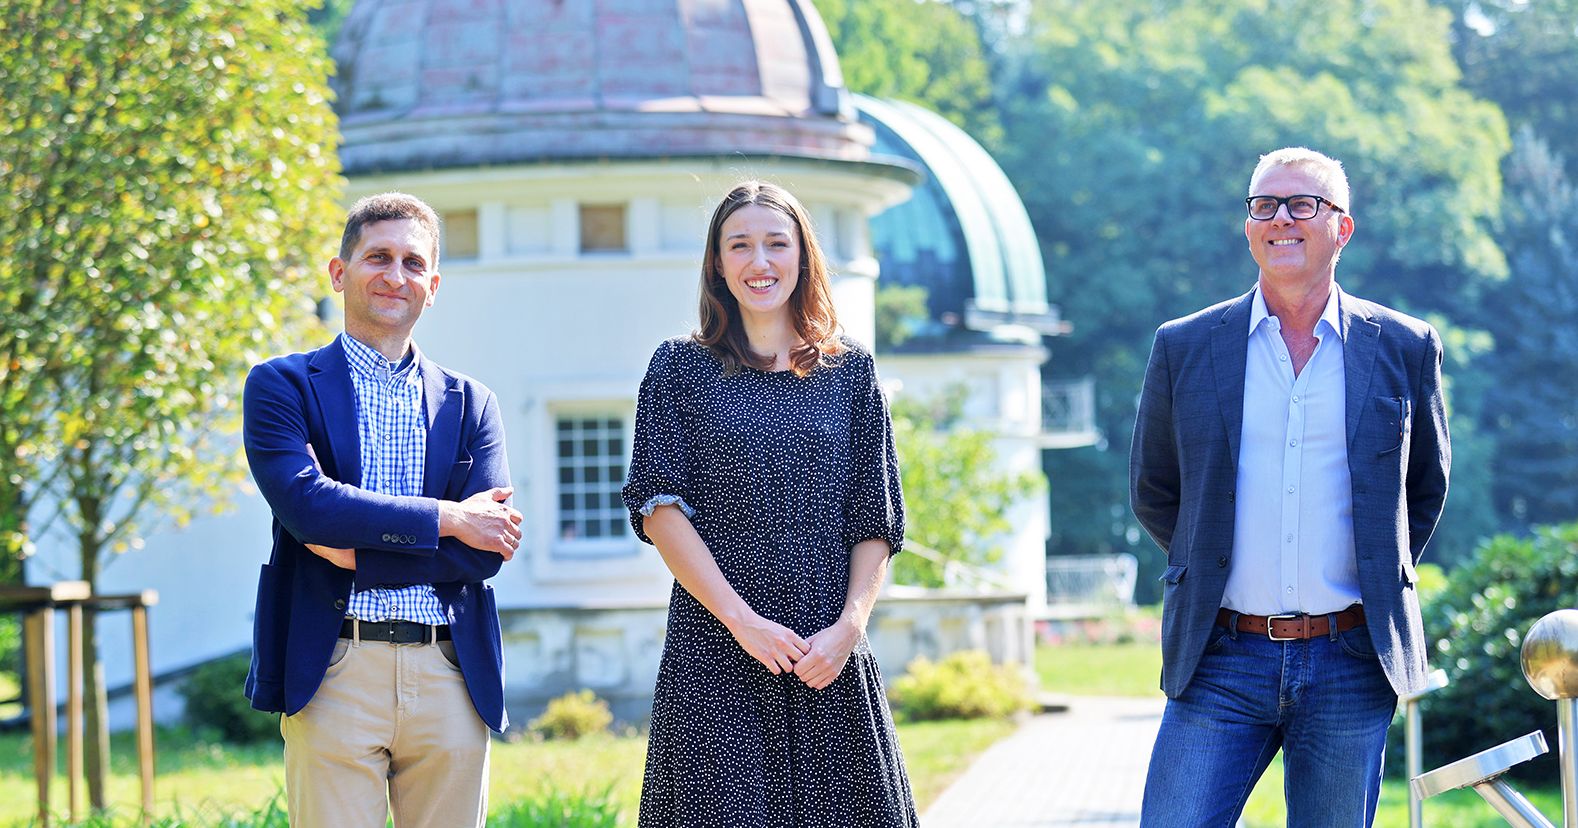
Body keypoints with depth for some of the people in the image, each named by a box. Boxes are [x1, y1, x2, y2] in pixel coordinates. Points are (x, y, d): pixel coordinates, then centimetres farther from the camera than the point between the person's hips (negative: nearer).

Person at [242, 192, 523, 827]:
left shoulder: (470, 404, 14)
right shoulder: (282, 387, 7)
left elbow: (483, 552, 3)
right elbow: (306, 502, -11)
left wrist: (358, 552, -8)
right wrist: (445, 518, -8)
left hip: (451, 679, 3)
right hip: (333, 674, -3)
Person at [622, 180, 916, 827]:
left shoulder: (851, 371, 11)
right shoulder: (680, 368, 6)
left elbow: (876, 524, 9)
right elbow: (660, 508, -3)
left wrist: (849, 626, -8)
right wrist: (742, 619, -13)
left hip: (830, 663, 2)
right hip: (714, 659, -2)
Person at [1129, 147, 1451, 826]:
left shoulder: (1405, 349, 5)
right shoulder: (1185, 349, 5)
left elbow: (1427, 483, 19)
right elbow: (1152, 491, 18)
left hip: (1352, 667, 0)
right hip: (1222, 664, 0)